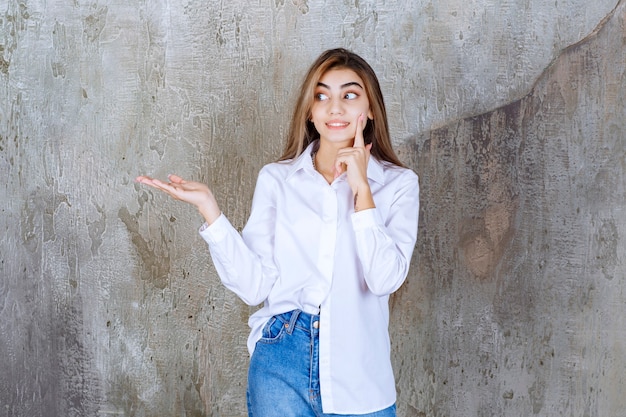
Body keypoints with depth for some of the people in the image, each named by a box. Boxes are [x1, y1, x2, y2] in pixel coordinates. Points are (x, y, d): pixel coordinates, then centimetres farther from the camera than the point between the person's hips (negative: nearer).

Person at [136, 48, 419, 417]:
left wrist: (361, 189, -13)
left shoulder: (398, 184, 0)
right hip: (281, 366, 1)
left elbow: (386, 280, -13)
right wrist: (209, 209, -11)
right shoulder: (276, 179, 3)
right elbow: (255, 286, -4)